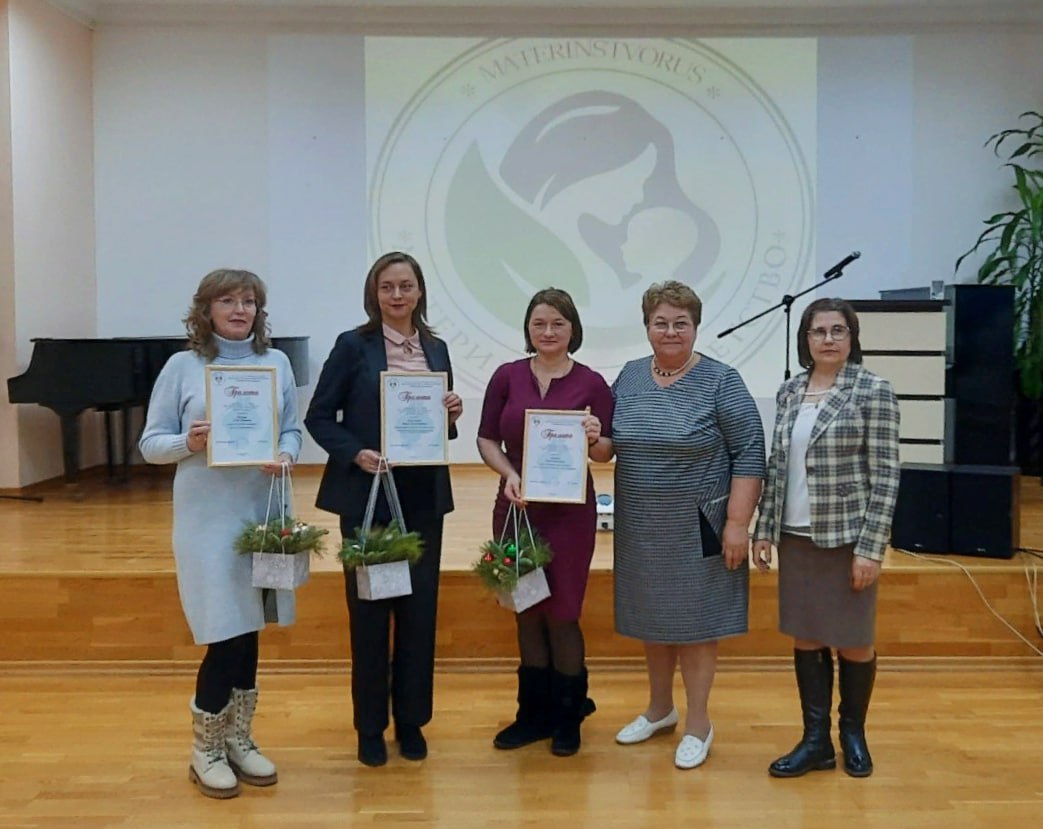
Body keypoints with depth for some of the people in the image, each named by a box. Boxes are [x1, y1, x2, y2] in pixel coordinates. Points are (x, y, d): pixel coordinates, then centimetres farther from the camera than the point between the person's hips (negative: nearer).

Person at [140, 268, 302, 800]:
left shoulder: (277, 362, 7)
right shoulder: (182, 366, -1)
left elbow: (293, 431, 9)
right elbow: (150, 444, 0)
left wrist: (286, 456, -12)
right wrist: (189, 443, -19)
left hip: (263, 511, 3)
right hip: (208, 517, -3)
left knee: (248, 632, 11)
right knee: (225, 634, -4)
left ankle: (238, 740, 28)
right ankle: (205, 752, 16)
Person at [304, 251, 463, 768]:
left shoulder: (436, 349, 10)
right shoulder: (353, 345, -3)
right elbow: (318, 418, -4)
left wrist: (451, 416, -5)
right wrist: (355, 453, -19)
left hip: (424, 497, 4)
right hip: (366, 496, -4)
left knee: (420, 609, 8)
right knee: (368, 611, 5)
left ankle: (411, 720, 23)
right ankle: (370, 727, 20)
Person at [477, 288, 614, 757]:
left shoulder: (591, 383, -2)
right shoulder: (507, 376, 2)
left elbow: (606, 452, 0)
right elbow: (487, 438, 4)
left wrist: (595, 440, -22)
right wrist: (508, 473, -13)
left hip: (569, 512, -2)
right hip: (515, 509, 3)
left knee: (561, 613, 3)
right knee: (527, 612, 12)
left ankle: (568, 715, 22)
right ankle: (534, 712, 27)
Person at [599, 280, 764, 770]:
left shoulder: (721, 382, -10)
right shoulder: (629, 377, 5)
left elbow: (749, 453, -11)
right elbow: (610, 442, 13)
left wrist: (737, 522, -16)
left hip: (695, 528, -5)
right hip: (641, 528, 5)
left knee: (695, 620, 5)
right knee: (650, 618, 16)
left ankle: (698, 724, 20)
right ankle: (659, 709, 34)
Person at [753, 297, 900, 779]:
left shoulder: (873, 391, -8)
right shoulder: (789, 393, 7)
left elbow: (885, 475, -10)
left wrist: (871, 547, -15)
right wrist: (764, 530, 7)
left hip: (848, 537, -4)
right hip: (796, 538, 5)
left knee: (852, 641, 8)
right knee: (805, 639, 10)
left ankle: (853, 732, 30)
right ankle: (816, 740, 22)